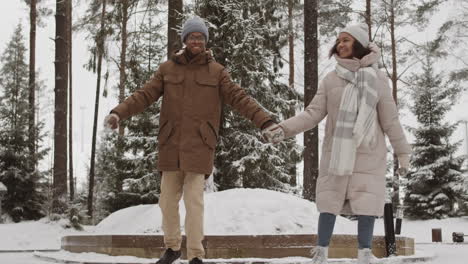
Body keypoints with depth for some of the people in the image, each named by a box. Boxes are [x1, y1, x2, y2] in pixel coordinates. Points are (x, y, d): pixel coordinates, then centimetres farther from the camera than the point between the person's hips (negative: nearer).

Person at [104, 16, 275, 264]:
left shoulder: (216, 71, 3)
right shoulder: (167, 69, 8)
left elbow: (240, 99, -4)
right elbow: (144, 95, 1)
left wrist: (267, 123, -15)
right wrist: (118, 113, -14)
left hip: (199, 146, -2)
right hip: (171, 145, 2)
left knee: (194, 201, -9)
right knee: (168, 200, 8)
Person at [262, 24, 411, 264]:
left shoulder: (377, 78, -1)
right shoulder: (331, 79, 2)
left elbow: (390, 119, 2)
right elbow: (313, 114, -2)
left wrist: (403, 152, 4)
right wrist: (283, 128, -15)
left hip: (369, 154, -1)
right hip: (336, 151, 1)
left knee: (366, 205, -1)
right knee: (329, 203, 4)